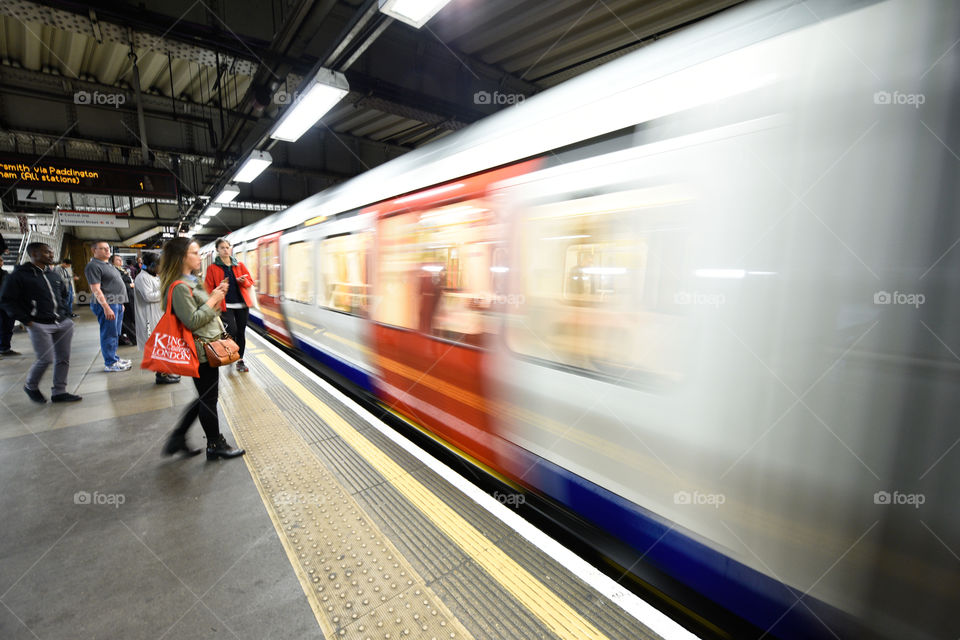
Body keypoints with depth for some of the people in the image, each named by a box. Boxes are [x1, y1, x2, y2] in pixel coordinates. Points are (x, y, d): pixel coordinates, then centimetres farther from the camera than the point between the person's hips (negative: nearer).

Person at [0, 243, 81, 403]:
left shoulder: (53, 274, 15)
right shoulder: (20, 275, -4)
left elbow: (63, 293, 29)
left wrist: (63, 312, 15)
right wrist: (25, 319, -10)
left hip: (63, 323, 6)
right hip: (39, 325, -6)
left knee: (63, 358, 4)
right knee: (46, 359, -8)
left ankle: (59, 392, 13)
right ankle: (31, 386, 20)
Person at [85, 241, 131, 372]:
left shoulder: (108, 264, 19)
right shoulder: (93, 266, -11)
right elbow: (95, 289, -18)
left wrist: (120, 303, 24)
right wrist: (106, 307, -24)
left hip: (117, 304, 10)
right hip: (106, 304, -10)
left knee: (115, 334, 16)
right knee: (109, 334, -5)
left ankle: (114, 358, 26)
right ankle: (110, 363, 1)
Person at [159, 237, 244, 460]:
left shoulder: (192, 281, 14)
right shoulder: (179, 287, -18)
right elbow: (192, 321, -22)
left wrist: (216, 295, 6)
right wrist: (213, 300, -15)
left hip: (208, 347, 10)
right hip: (203, 350, -10)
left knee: (206, 396, 19)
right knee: (208, 398, 4)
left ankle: (178, 438, 30)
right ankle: (215, 445, 19)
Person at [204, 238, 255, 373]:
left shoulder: (240, 265, 10)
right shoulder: (212, 268, 3)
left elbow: (250, 282, 12)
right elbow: (209, 288, 0)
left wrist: (244, 281, -10)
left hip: (242, 305, 3)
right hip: (226, 306, -3)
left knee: (241, 333, 8)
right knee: (232, 331, -17)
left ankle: (240, 360, 21)